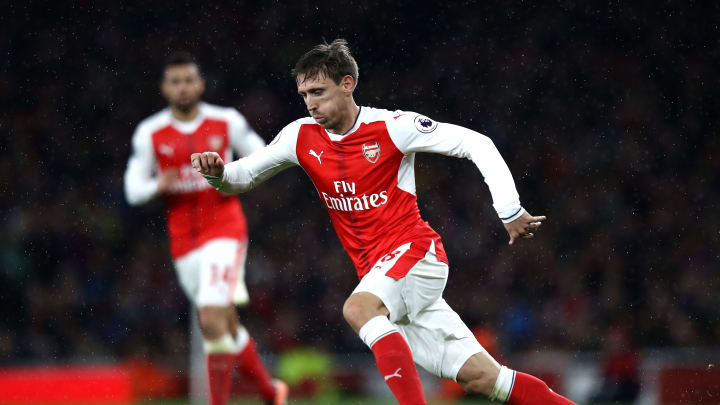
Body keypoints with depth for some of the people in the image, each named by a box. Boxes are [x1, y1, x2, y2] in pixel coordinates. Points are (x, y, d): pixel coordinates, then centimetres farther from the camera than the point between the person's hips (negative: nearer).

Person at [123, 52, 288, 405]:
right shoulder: (150, 133, 0)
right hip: (184, 240, 3)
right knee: (227, 325, 13)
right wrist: (158, 186, -18)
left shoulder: (227, 121, -3)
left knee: (212, 321, -19)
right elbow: (132, 190, 3)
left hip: (224, 231, -3)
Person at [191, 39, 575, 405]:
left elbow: (476, 144, -9)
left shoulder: (392, 127, -11)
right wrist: (218, 172, -11)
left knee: (358, 308, -34)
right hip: (378, 273, 5)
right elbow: (242, 176, 12)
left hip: (415, 251, -5)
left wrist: (510, 210, -13)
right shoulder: (301, 137, 3)